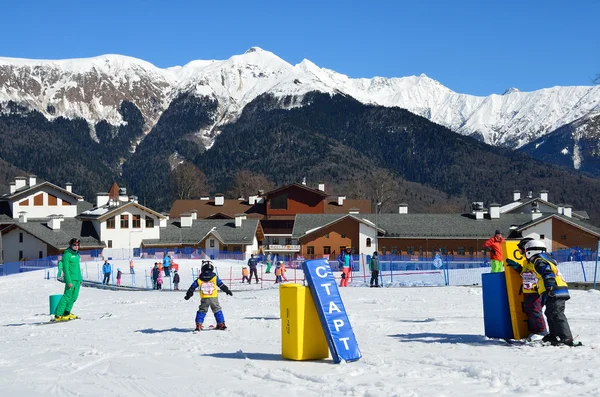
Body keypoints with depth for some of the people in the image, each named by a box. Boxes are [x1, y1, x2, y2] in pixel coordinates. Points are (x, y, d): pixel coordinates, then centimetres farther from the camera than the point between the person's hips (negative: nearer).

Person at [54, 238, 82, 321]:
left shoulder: (77, 254, 17)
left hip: (77, 279, 8)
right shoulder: (67, 254, -8)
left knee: (74, 297, 8)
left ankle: (66, 313, 18)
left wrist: (80, 279, 19)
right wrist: (68, 281, -18)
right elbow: (66, 269, -13)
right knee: (67, 296, -10)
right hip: (71, 279, -8)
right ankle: (58, 315, -9)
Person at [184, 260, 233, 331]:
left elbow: (192, 287, 8)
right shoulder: (215, 277, 0)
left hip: (204, 299, 0)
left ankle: (198, 325, 2)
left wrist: (188, 295, 19)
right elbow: (222, 285, 5)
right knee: (217, 310, 13)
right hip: (214, 298, 0)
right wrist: (227, 291, 18)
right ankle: (221, 324, 14)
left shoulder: (199, 279, 2)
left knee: (202, 311, 11)